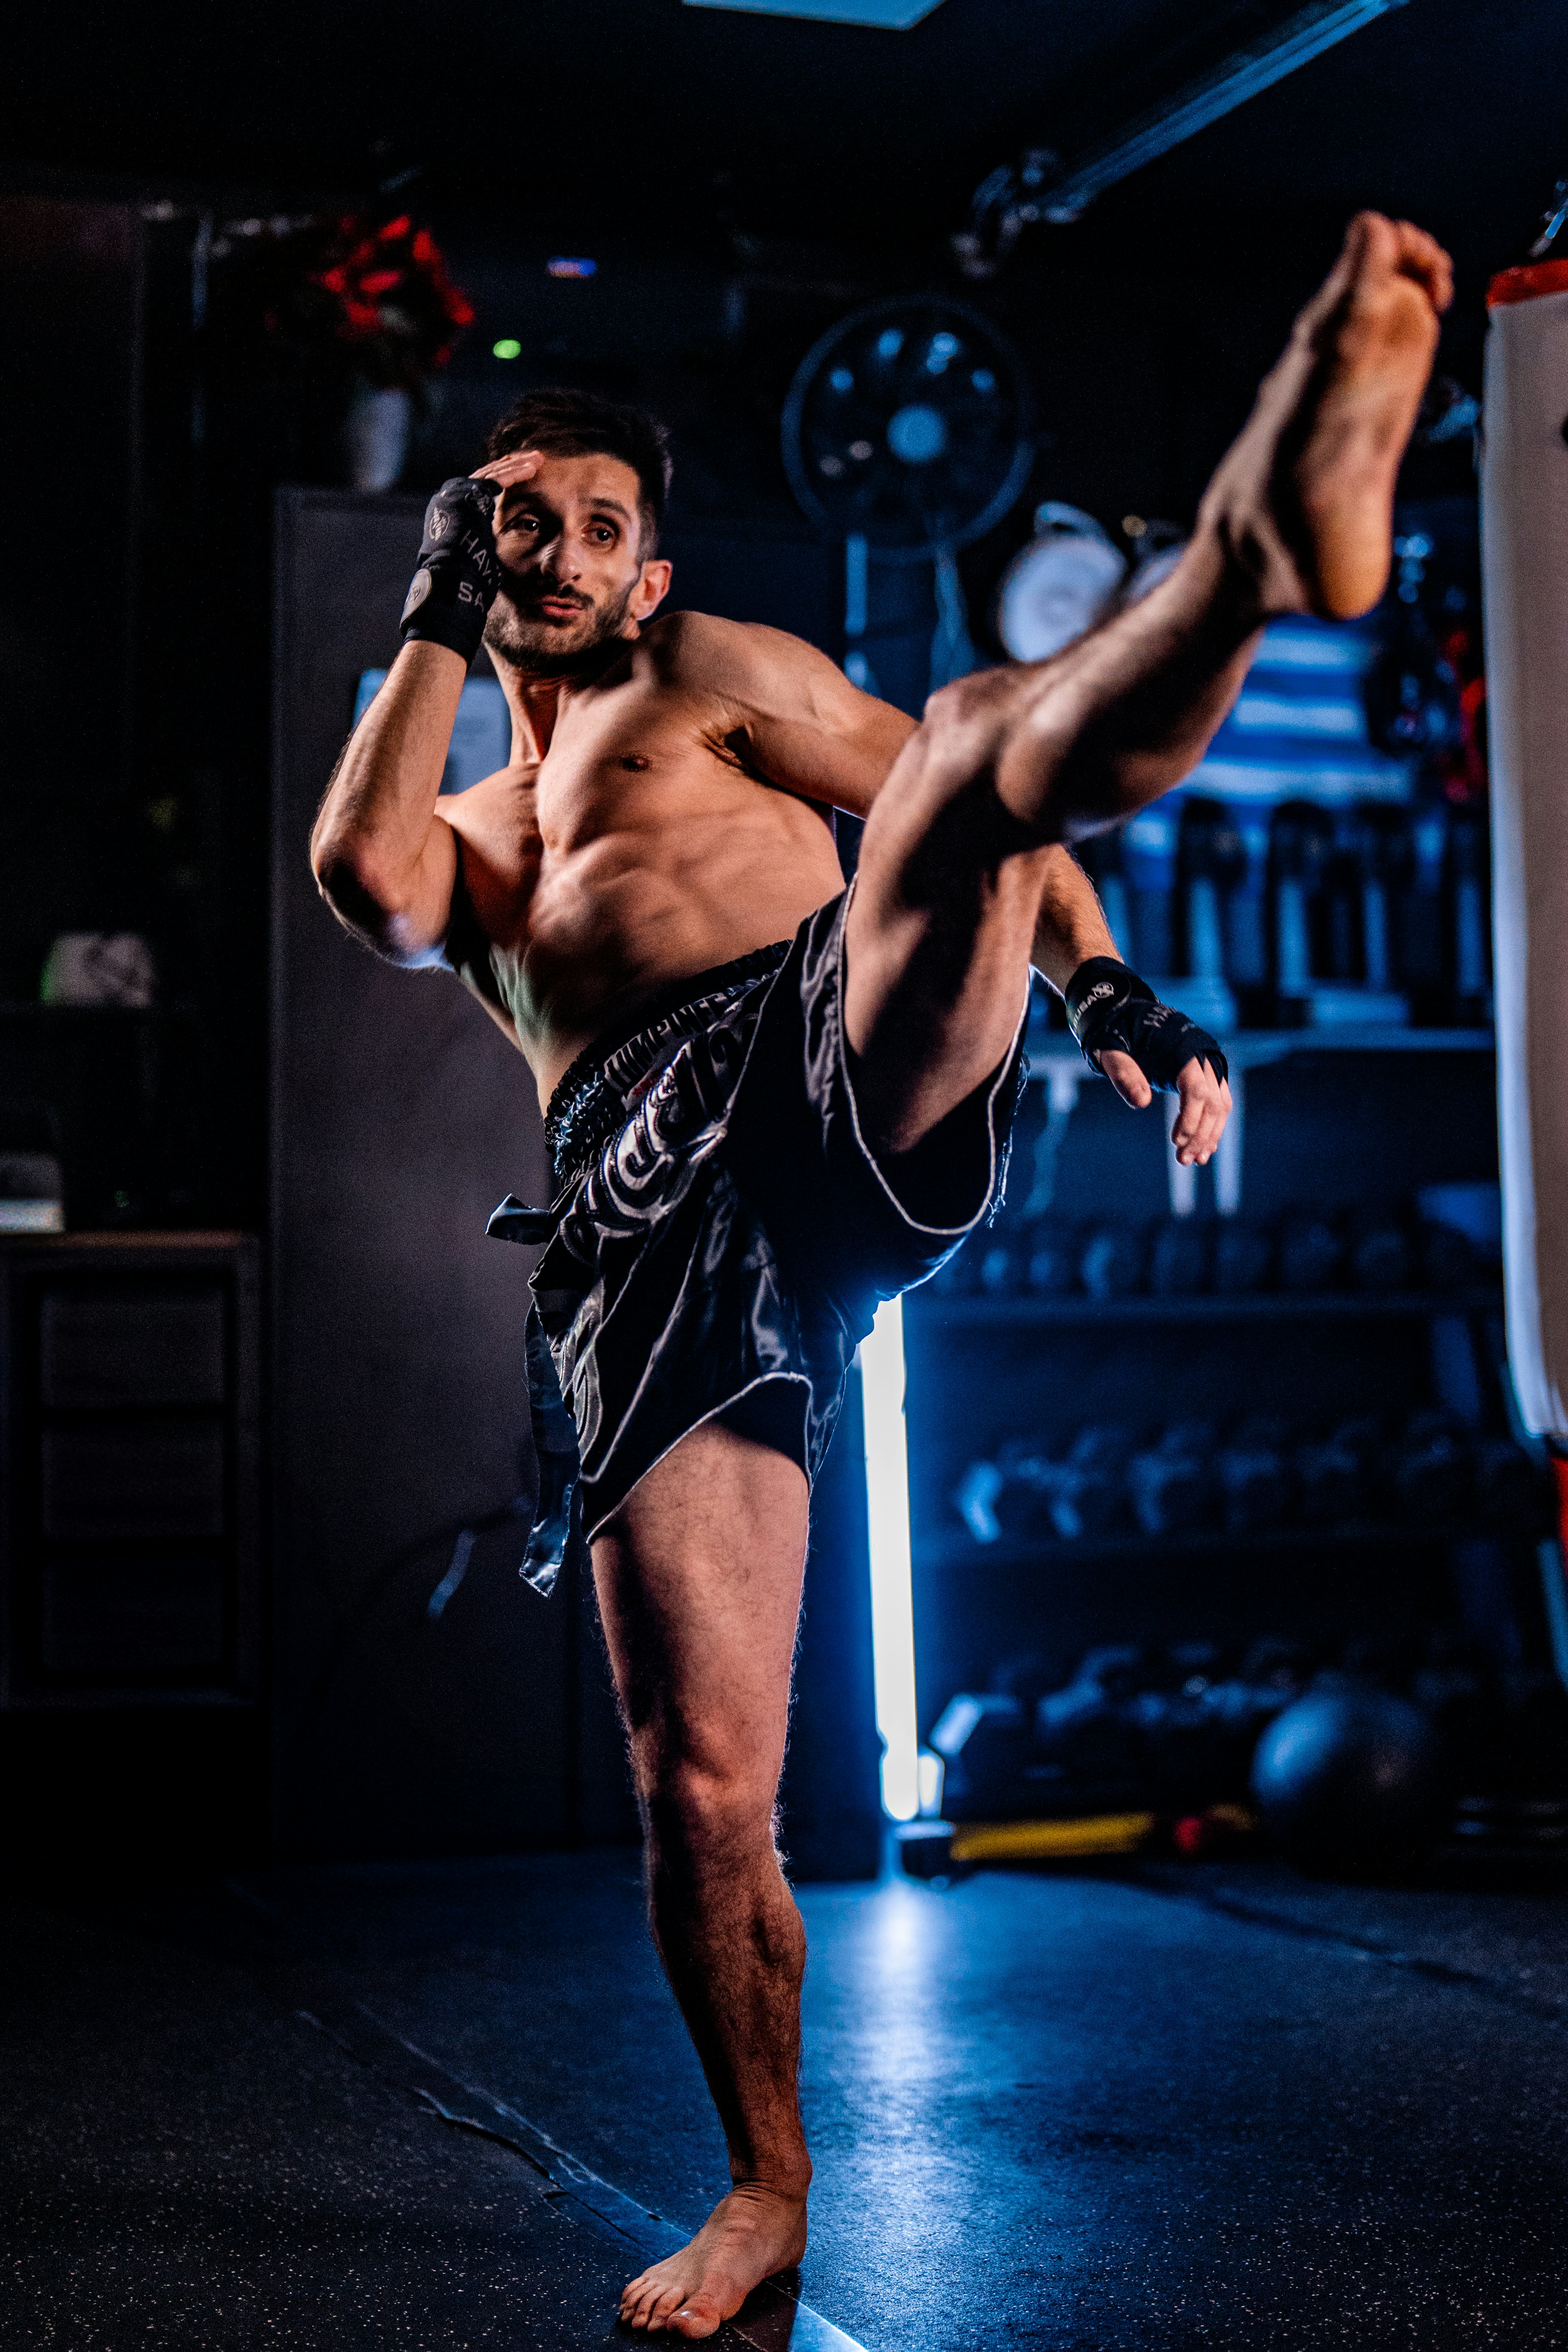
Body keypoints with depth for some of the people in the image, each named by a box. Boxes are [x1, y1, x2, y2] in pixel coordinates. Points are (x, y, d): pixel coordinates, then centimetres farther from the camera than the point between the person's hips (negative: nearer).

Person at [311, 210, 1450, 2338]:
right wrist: (439, 625, 19)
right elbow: (366, 878, 8)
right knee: (701, 1782, -2)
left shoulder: (709, 675, 26)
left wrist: (1109, 990, -3)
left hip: (840, 1063, -2)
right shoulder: (469, 834, 34)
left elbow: (971, 795, 14)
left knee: (971, 742, -32)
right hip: (650, 1220, 3)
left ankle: (1261, 546, -63)